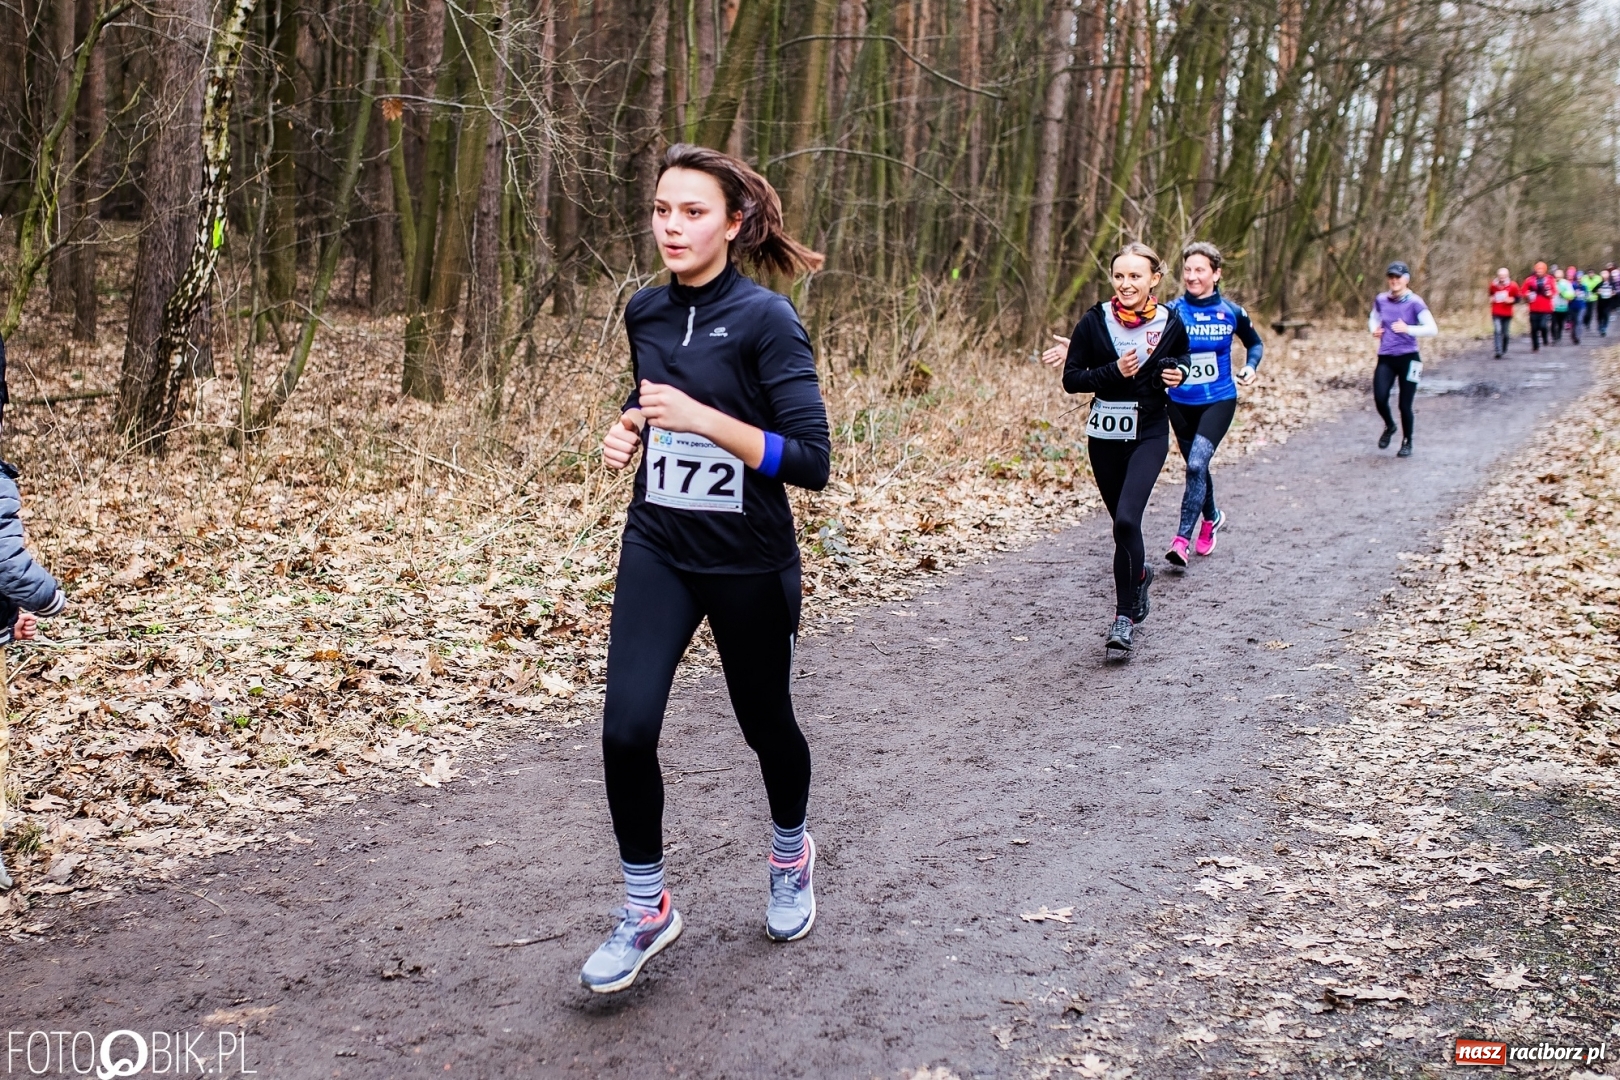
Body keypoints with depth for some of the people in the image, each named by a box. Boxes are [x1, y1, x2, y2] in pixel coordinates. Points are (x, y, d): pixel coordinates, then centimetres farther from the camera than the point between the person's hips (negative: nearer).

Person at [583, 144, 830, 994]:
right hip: (657, 549, 4)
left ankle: (791, 857, 46)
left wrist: (705, 419, -28)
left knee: (764, 720, 15)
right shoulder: (646, 311, 1)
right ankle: (646, 912, 12)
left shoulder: (765, 319, -16)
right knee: (626, 728, -9)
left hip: (747, 560, -4)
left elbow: (811, 460, -21)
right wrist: (626, 430, 0)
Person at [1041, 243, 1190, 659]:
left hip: (1149, 434, -2)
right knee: (1123, 523, 12)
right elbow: (1071, 379, -5)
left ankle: (1125, 618, -8)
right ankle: (1139, 573, 46)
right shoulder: (1095, 321, -6)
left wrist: (1176, 373, -7)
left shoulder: (1169, 322, -4)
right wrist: (1114, 371, -20)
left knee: (1126, 520, -19)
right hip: (1104, 434, 2)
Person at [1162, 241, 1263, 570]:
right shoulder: (1172, 311, -7)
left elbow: (1255, 344, 13)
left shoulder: (1231, 312, -4)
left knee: (1197, 463, -20)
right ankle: (1211, 518, 44)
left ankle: (1182, 540, -18)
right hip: (1181, 403, 2)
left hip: (1219, 401, -2)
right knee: (1196, 466, 16)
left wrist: (1250, 367, -4)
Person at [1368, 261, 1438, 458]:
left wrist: (1407, 329, -26)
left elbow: (1432, 329, -13)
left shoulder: (1414, 303, -9)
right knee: (1380, 398, -14)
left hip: (1408, 358, -3)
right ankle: (1389, 426, 19)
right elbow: (1373, 318, 25)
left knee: (1405, 404, -1)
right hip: (1385, 358, 3)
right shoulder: (1381, 300, 5)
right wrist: (1374, 330, 3)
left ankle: (1407, 443, 21)